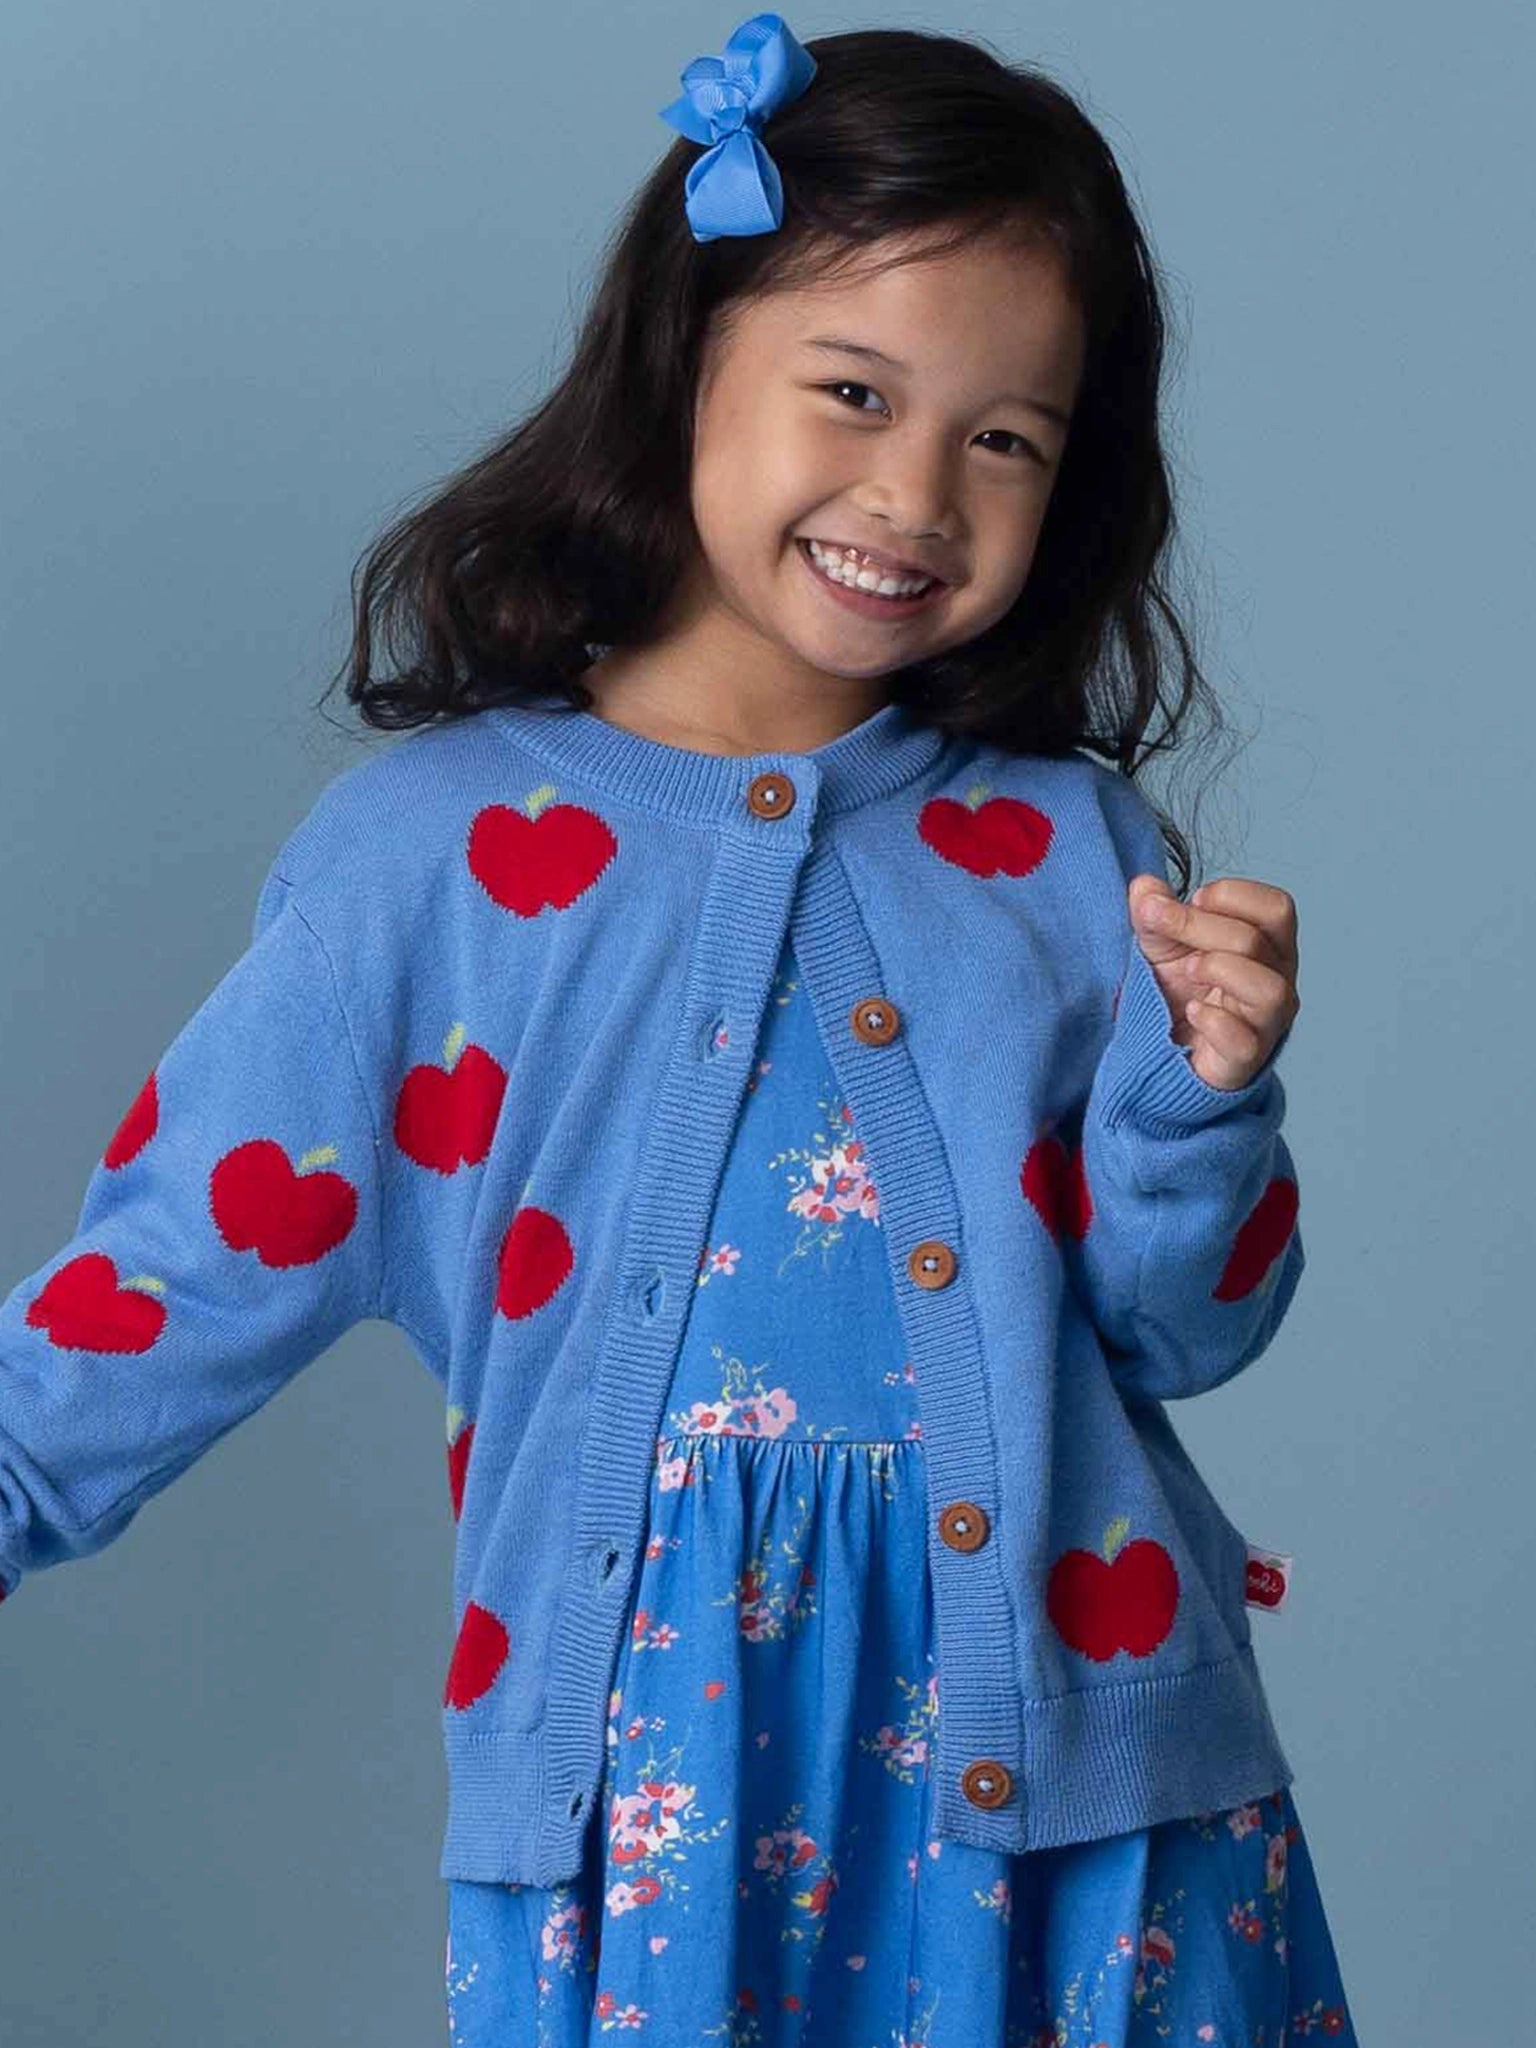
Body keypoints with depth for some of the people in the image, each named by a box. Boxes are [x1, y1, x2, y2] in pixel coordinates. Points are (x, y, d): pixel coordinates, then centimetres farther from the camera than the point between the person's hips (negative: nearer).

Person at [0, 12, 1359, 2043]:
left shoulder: (1067, 850, 4)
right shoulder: (438, 849, -2)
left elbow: (1178, 1333, 7)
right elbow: (181, 1269, 2)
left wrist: (1200, 1091, -11)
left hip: (1080, 1755, 2)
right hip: (659, 1782, -2)